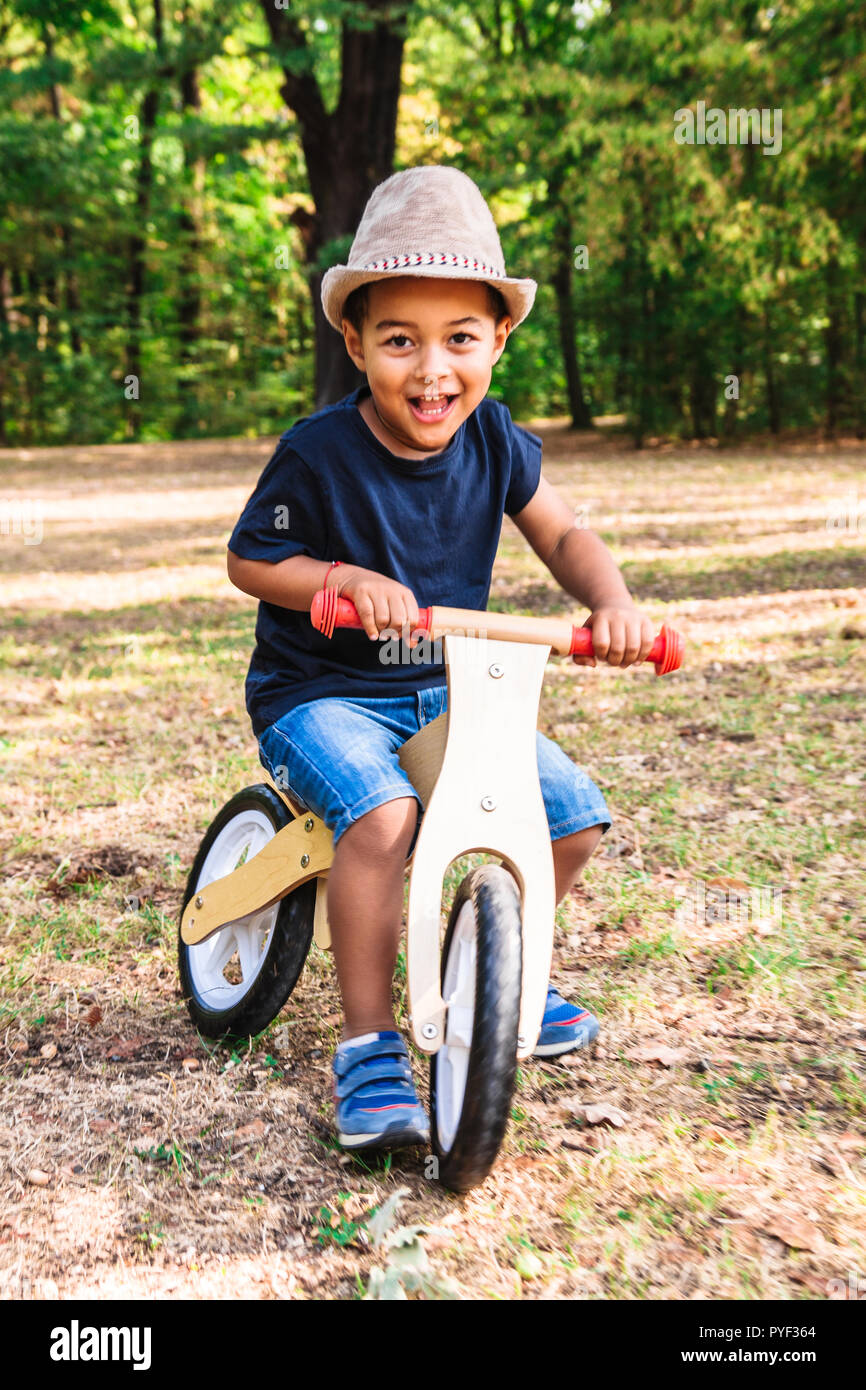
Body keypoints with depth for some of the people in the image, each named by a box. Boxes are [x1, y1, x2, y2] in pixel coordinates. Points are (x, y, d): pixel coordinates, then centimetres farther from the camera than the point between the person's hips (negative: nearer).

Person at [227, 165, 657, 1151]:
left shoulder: (492, 438, -4)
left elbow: (562, 534, 3)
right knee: (381, 812, -34)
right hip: (319, 692, -5)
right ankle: (367, 1044, -15)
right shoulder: (318, 454, -17)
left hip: (445, 690, 5)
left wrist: (612, 601, -17)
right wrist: (348, 577, -26)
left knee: (574, 811, -6)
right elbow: (248, 562, -8)